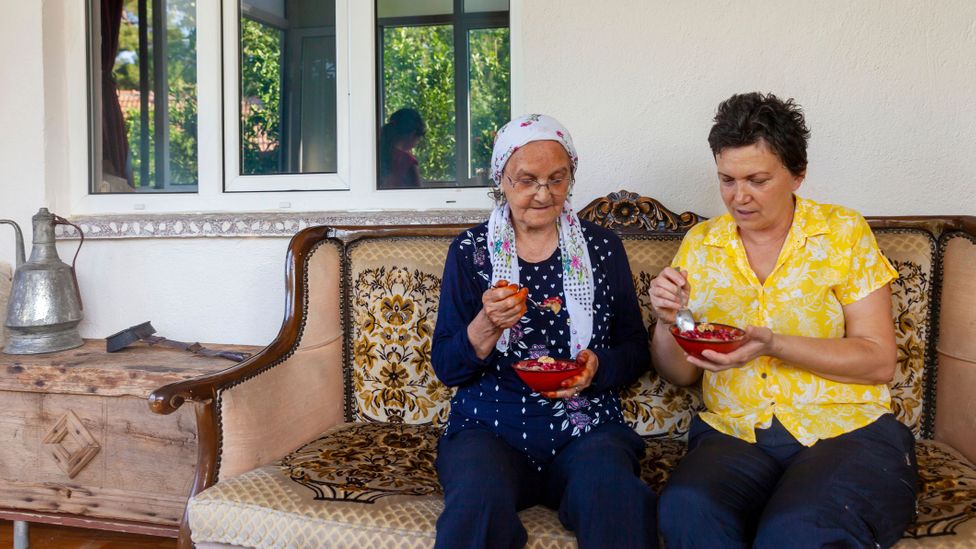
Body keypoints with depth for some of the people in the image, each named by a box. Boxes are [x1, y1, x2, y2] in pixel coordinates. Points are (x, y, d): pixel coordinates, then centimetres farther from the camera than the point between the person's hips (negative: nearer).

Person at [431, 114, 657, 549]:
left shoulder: (603, 247, 10)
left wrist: (598, 365, -11)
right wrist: (487, 326, -17)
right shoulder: (470, 251, 6)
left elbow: (636, 350, 12)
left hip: (586, 428, 1)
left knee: (618, 499, -31)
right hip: (489, 427, -1)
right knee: (478, 505, -33)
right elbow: (445, 368, 3)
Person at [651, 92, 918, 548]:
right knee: (685, 508, -30)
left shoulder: (843, 232, 3)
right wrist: (666, 322, -10)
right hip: (734, 435, 2)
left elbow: (880, 361, -4)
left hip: (847, 431, -2)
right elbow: (680, 373, 12)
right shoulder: (701, 243, 10)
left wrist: (773, 344, -17)